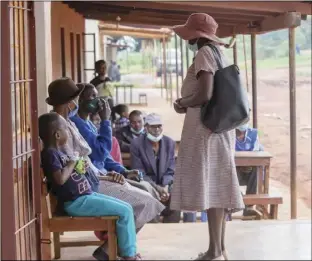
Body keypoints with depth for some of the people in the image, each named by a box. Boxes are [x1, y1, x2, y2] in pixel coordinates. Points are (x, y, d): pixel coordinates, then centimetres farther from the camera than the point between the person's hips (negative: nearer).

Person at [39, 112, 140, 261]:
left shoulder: (57, 151, 16)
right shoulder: (50, 153, -15)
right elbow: (60, 179, -29)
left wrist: (79, 167, 4)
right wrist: (72, 163, -14)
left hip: (86, 196, 10)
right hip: (76, 202, -10)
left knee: (127, 208, 10)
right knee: (124, 212, -13)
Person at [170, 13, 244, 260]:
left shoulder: (204, 54, -12)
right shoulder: (218, 54, 16)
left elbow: (205, 94, -23)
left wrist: (182, 103, -6)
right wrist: (188, 105, 15)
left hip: (206, 128, -10)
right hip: (219, 126, 10)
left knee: (209, 186, -8)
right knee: (217, 186, 10)